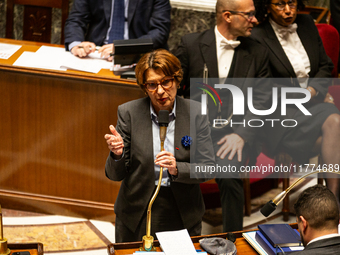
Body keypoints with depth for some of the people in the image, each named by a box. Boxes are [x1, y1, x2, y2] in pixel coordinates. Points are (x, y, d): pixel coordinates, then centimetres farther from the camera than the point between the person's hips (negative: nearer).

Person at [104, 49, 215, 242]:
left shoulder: (195, 112, -6)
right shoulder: (128, 112, -7)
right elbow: (115, 175, -5)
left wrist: (177, 169, -24)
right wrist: (117, 155, -27)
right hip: (136, 216, 0)